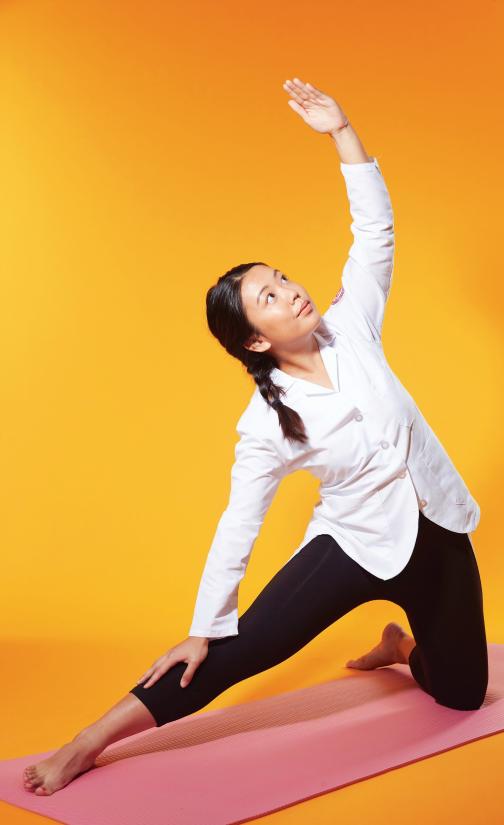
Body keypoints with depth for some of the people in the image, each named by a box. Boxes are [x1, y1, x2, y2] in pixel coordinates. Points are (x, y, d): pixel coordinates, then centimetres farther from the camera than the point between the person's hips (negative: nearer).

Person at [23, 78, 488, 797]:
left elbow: (375, 230, -6)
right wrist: (204, 628, -10)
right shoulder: (266, 425, -15)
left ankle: (399, 645, 49)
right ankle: (84, 748, -10)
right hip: (355, 544, -4)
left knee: (462, 692, 14)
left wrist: (340, 130, -14)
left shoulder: (351, 329, -6)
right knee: (240, 652, -15)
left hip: (438, 535, 4)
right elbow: (239, 526, -11)